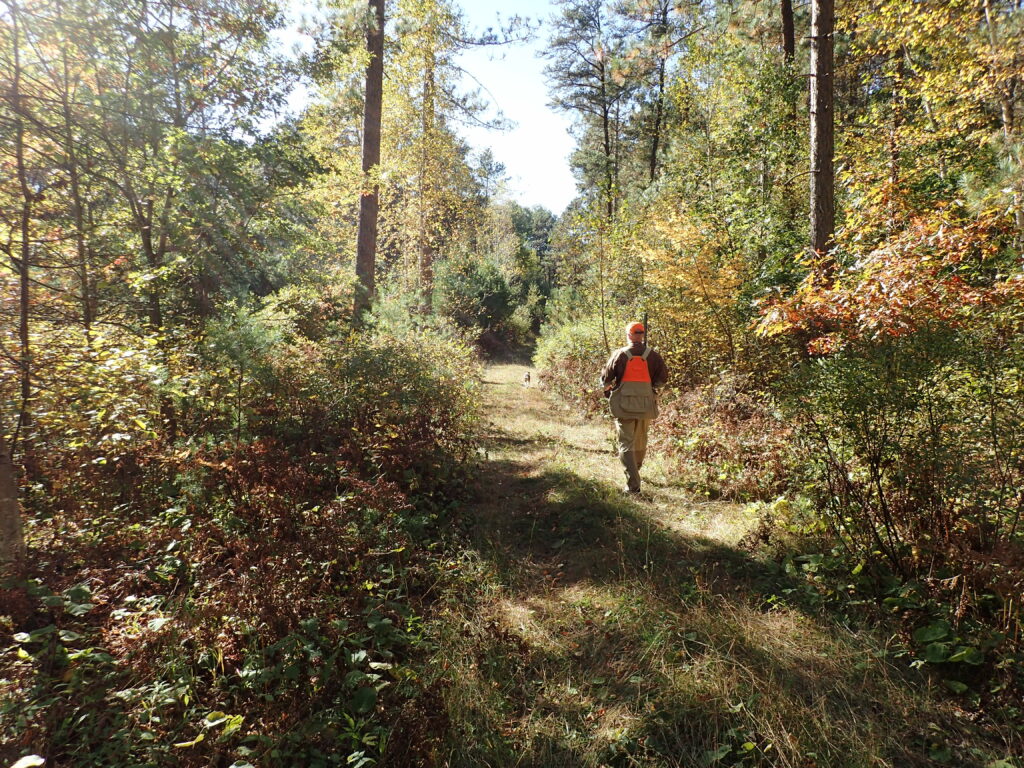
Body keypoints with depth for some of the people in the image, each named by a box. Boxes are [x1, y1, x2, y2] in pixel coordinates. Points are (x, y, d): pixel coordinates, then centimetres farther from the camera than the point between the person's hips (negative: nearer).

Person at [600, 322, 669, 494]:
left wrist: (608, 389, 20)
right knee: (641, 442, 22)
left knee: (626, 444, 0)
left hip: (624, 405, -3)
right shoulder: (652, 355, -1)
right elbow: (663, 378, 2)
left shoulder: (620, 354, -6)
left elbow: (605, 379, -2)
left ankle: (632, 484, -10)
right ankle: (635, 471, 43)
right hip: (646, 406, 3)